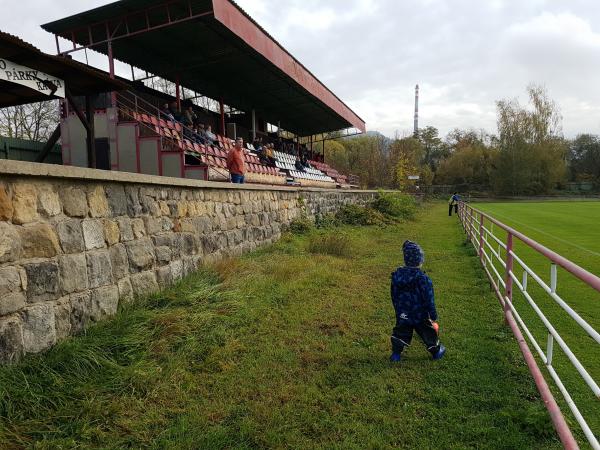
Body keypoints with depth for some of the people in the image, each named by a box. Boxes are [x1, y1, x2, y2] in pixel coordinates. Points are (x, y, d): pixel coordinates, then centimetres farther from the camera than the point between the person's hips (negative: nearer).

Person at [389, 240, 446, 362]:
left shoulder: (396, 275, -10)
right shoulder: (423, 279, -26)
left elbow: (394, 296, 2)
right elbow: (429, 300, -19)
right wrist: (434, 317, -6)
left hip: (402, 316, 3)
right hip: (420, 316, -3)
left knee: (400, 334, 21)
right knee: (429, 334, 21)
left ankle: (396, 354, 29)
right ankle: (437, 351, 41)